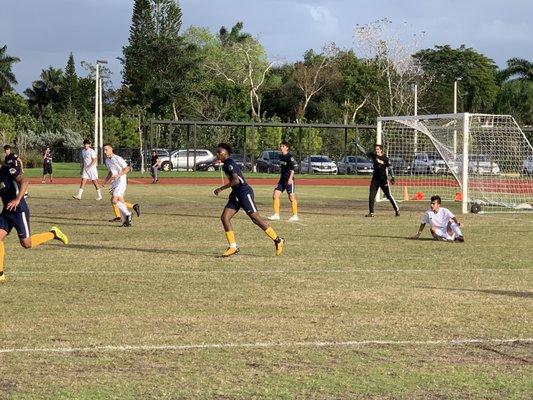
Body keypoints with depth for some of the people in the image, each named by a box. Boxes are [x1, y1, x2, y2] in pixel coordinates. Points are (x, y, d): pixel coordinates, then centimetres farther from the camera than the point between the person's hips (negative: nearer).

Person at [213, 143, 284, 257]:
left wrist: (220, 189, -23)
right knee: (224, 218, -2)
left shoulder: (230, 164, -16)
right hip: (236, 195, 10)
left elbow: (236, 181, -28)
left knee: (256, 219, -6)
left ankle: (278, 240, 4)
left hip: (244, 193, -10)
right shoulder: (225, 165, 13)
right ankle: (233, 247, 1)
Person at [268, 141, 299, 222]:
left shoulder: (289, 157, -13)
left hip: (289, 180, -8)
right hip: (282, 179, 8)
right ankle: (276, 214, 5)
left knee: (291, 197, -2)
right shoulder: (281, 156, 11)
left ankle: (295, 216, 6)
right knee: (275, 195, 1)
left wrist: (290, 178, -29)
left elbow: (292, 169, -18)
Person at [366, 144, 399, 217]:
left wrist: (392, 177, -15)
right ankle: (371, 212, 6)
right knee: (371, 196, 0)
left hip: (383, 179, -5)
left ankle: (397, 210, 9)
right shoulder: (373, 156, 5)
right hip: (375, 179, 5)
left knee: (388, 195, -2)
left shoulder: (385, 158, -8)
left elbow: (390, 168, -9)